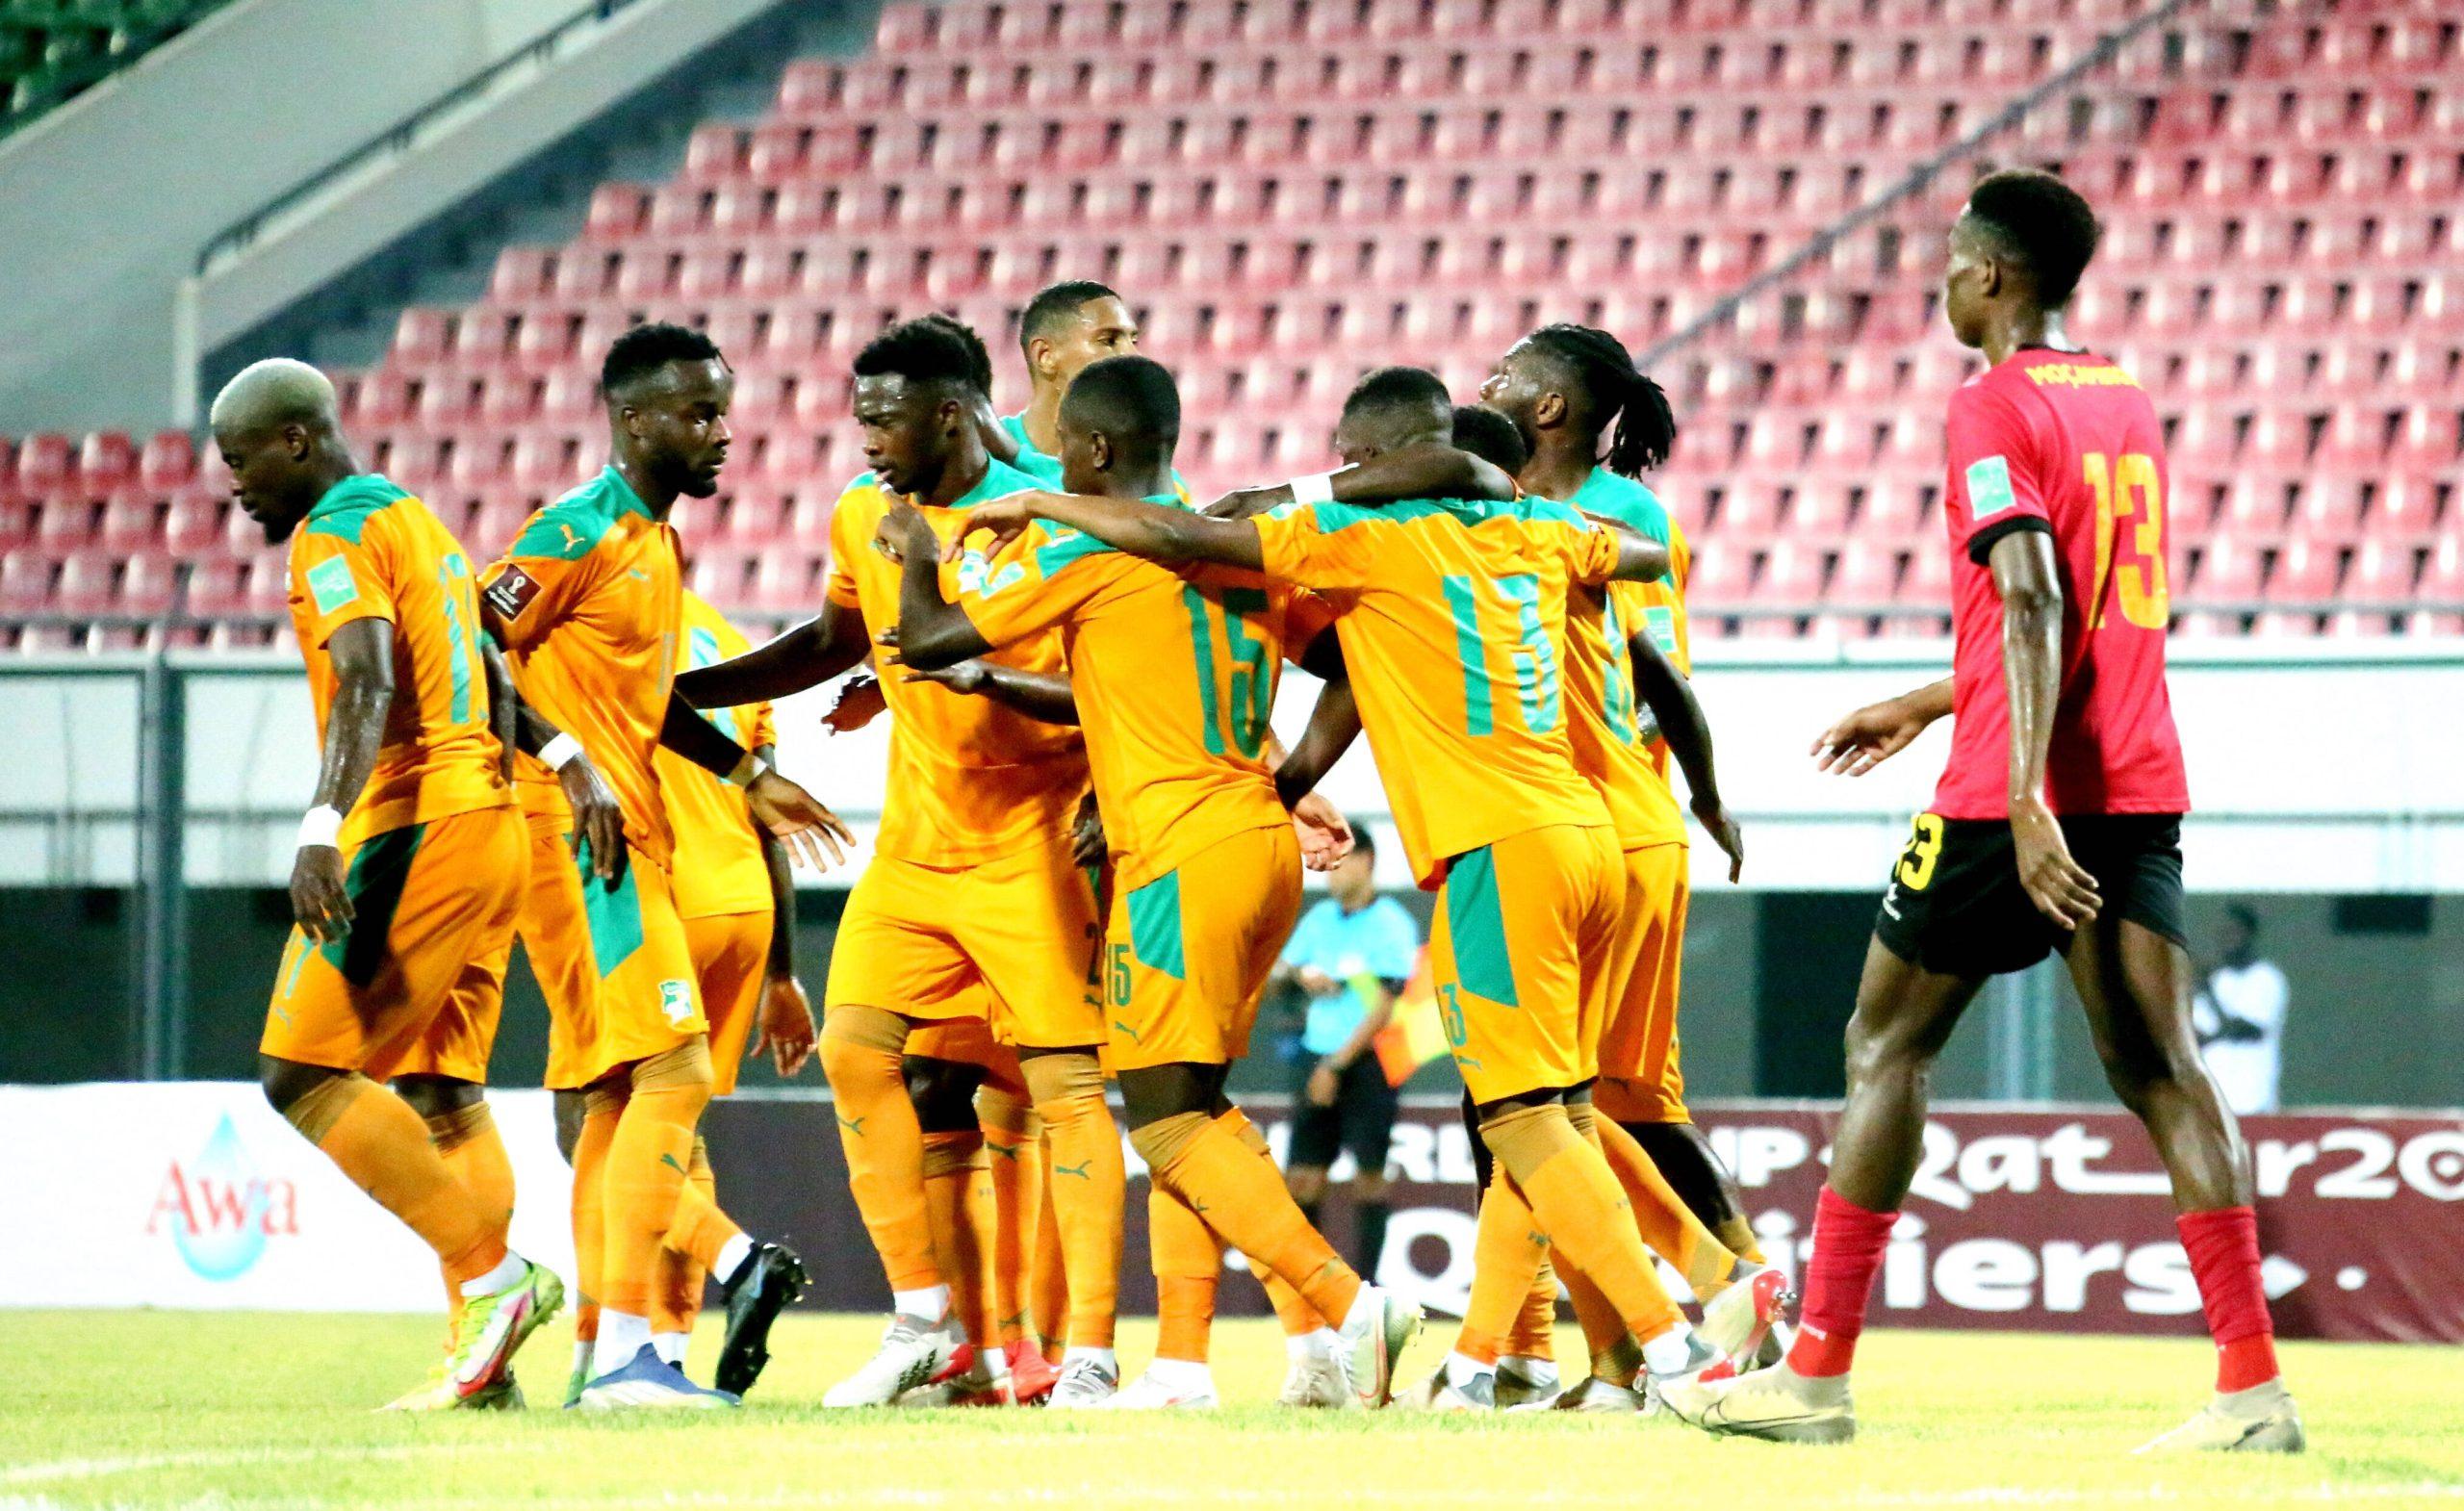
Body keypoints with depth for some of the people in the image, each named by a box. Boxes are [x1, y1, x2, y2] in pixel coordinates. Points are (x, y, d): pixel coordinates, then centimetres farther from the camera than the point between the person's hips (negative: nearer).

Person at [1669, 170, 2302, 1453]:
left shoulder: (1995, 408, -9)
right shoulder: (2126, 402, 17)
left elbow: (2032, 603, -21)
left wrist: (2028, 802, -27)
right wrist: (1924, 705, 35)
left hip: (2018, 801, -7)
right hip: (2138, 790, 7)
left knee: (1886, 1047, 6)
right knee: (2160, 1068, -1)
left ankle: (1817, 1373, 9)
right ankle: (2252, 1384, -13)